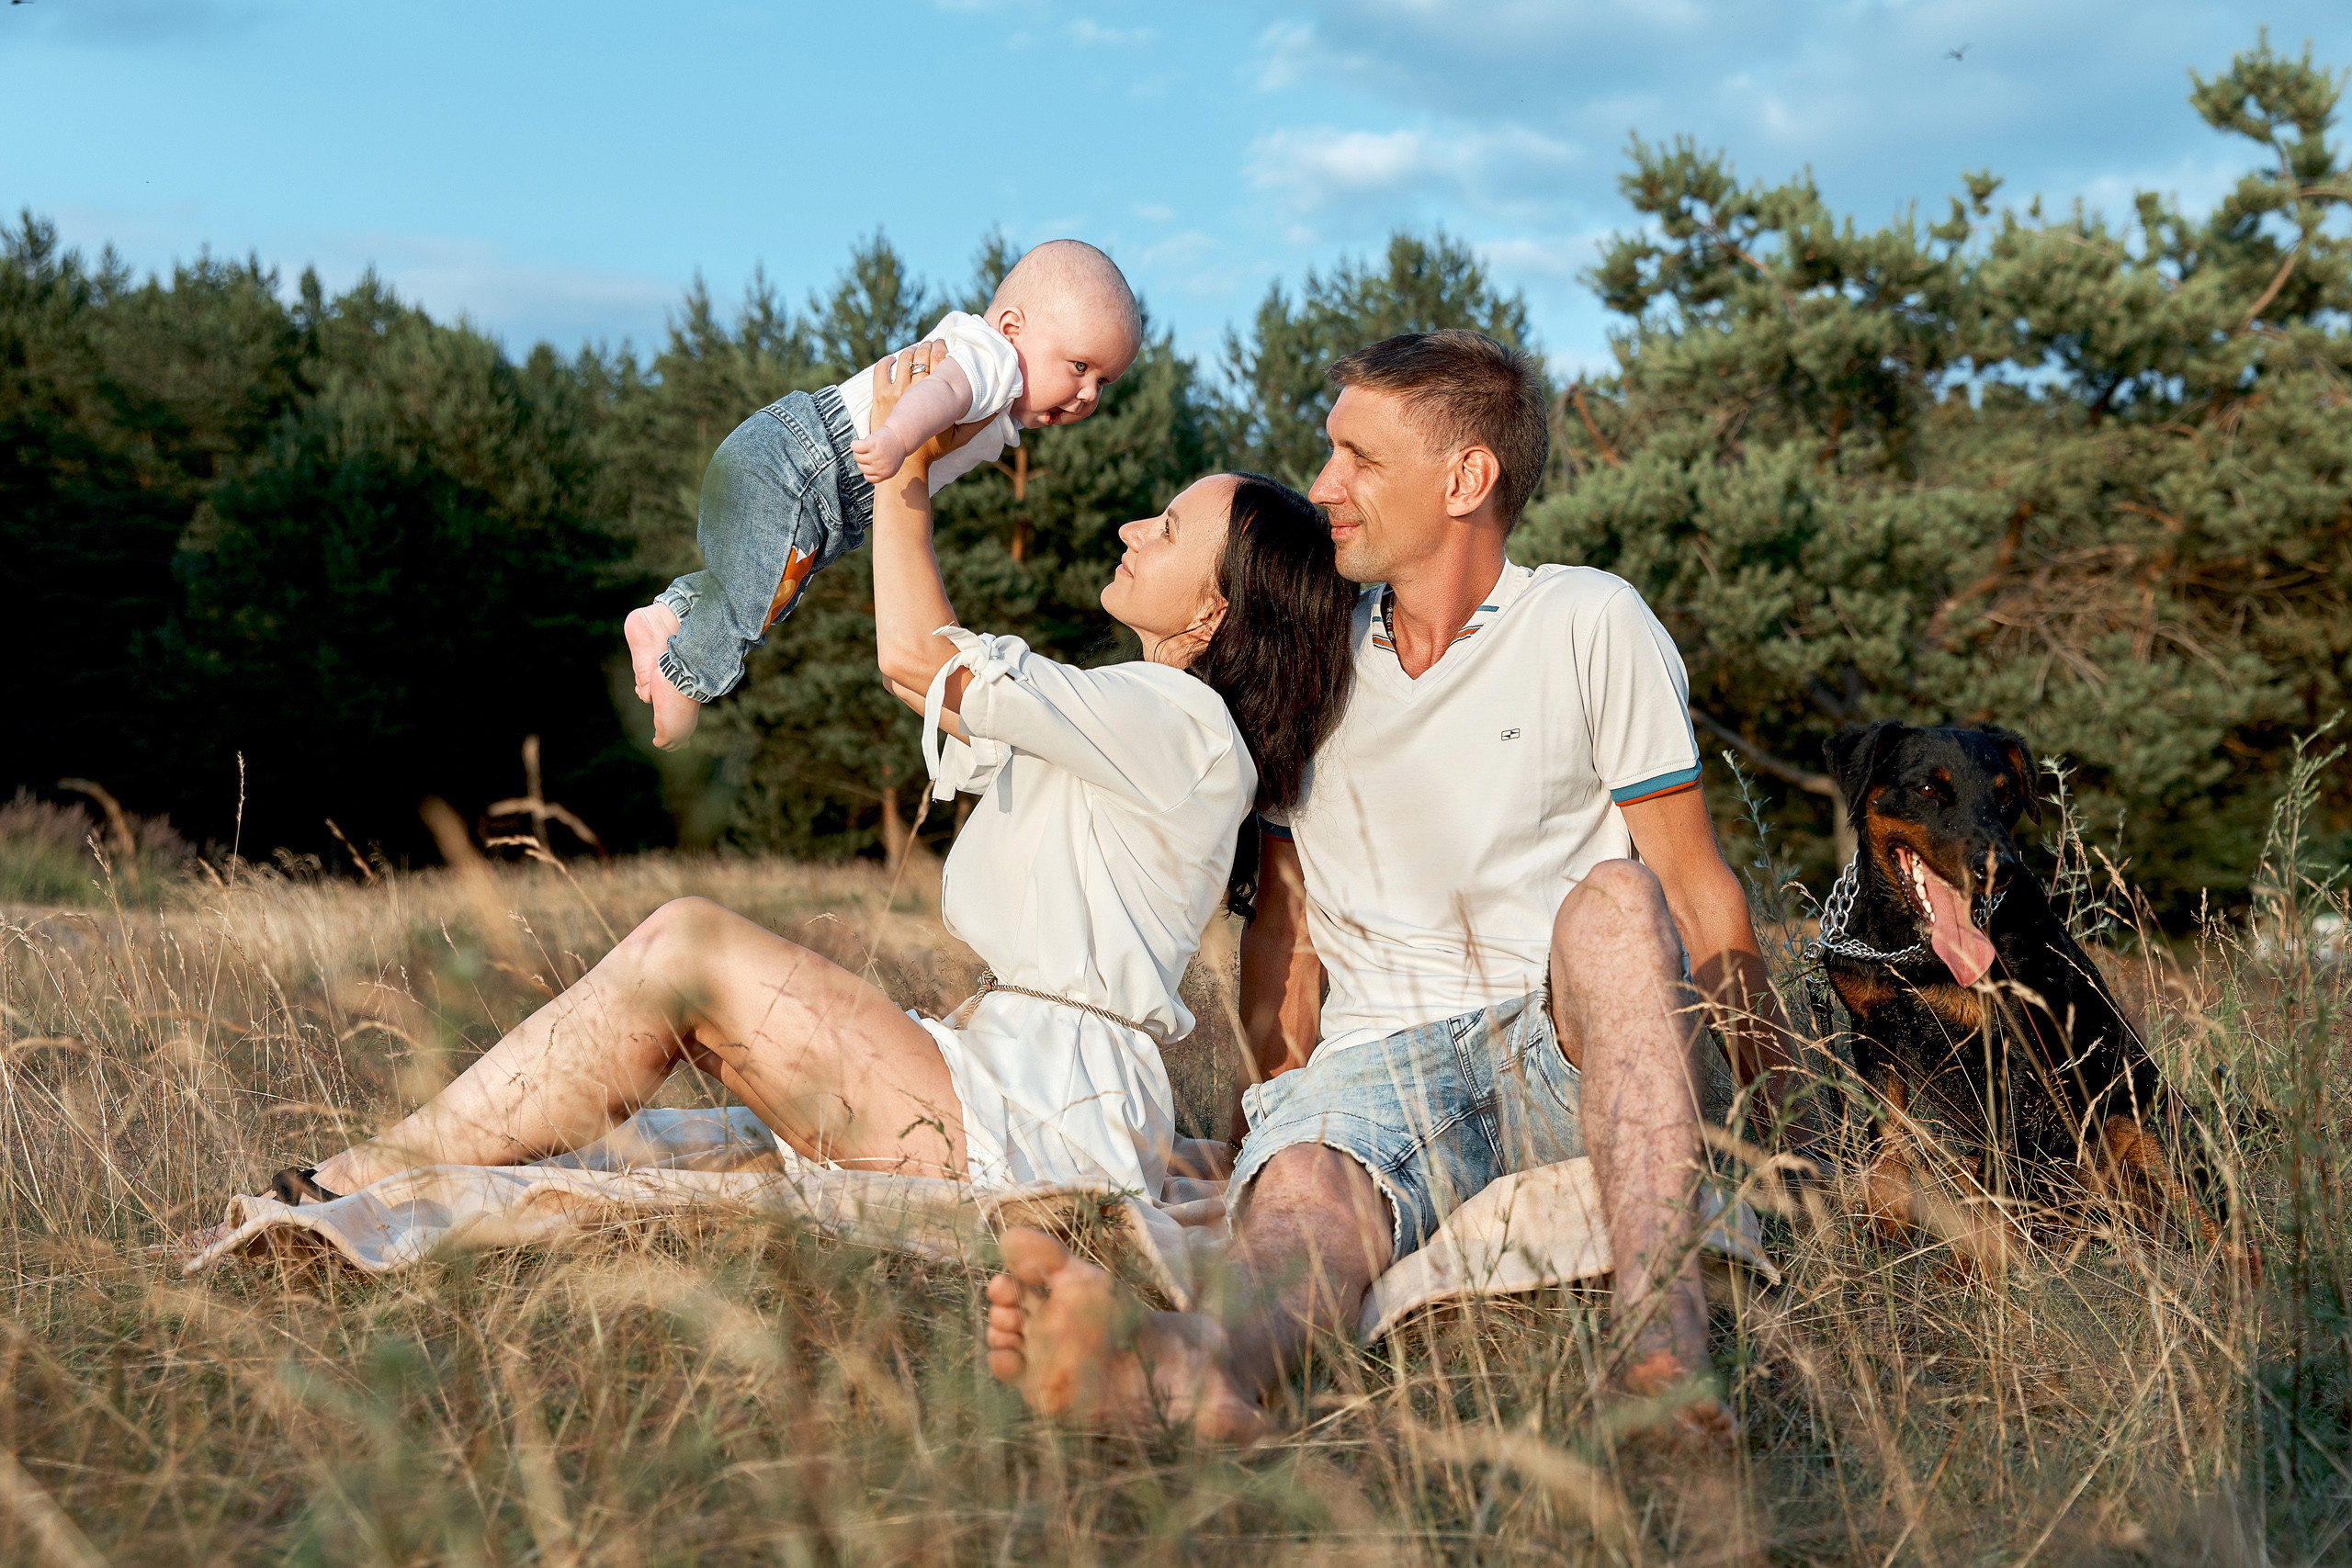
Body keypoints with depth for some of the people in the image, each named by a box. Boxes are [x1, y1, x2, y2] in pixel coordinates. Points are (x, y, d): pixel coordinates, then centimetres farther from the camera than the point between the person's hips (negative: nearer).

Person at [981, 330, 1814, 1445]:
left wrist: (1781, 1120, -4)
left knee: (1613, 900, -34)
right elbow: (1284, 912, 19)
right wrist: (1281, 1097, 5)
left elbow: (1693, 890, 2)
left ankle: (1666, 1343, -51)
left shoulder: (1589, 623, 5)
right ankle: (1208, 1366, -69)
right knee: (1301, 1193, -32)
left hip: (1575, 1048, -2)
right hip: (1377, 1061, 2)